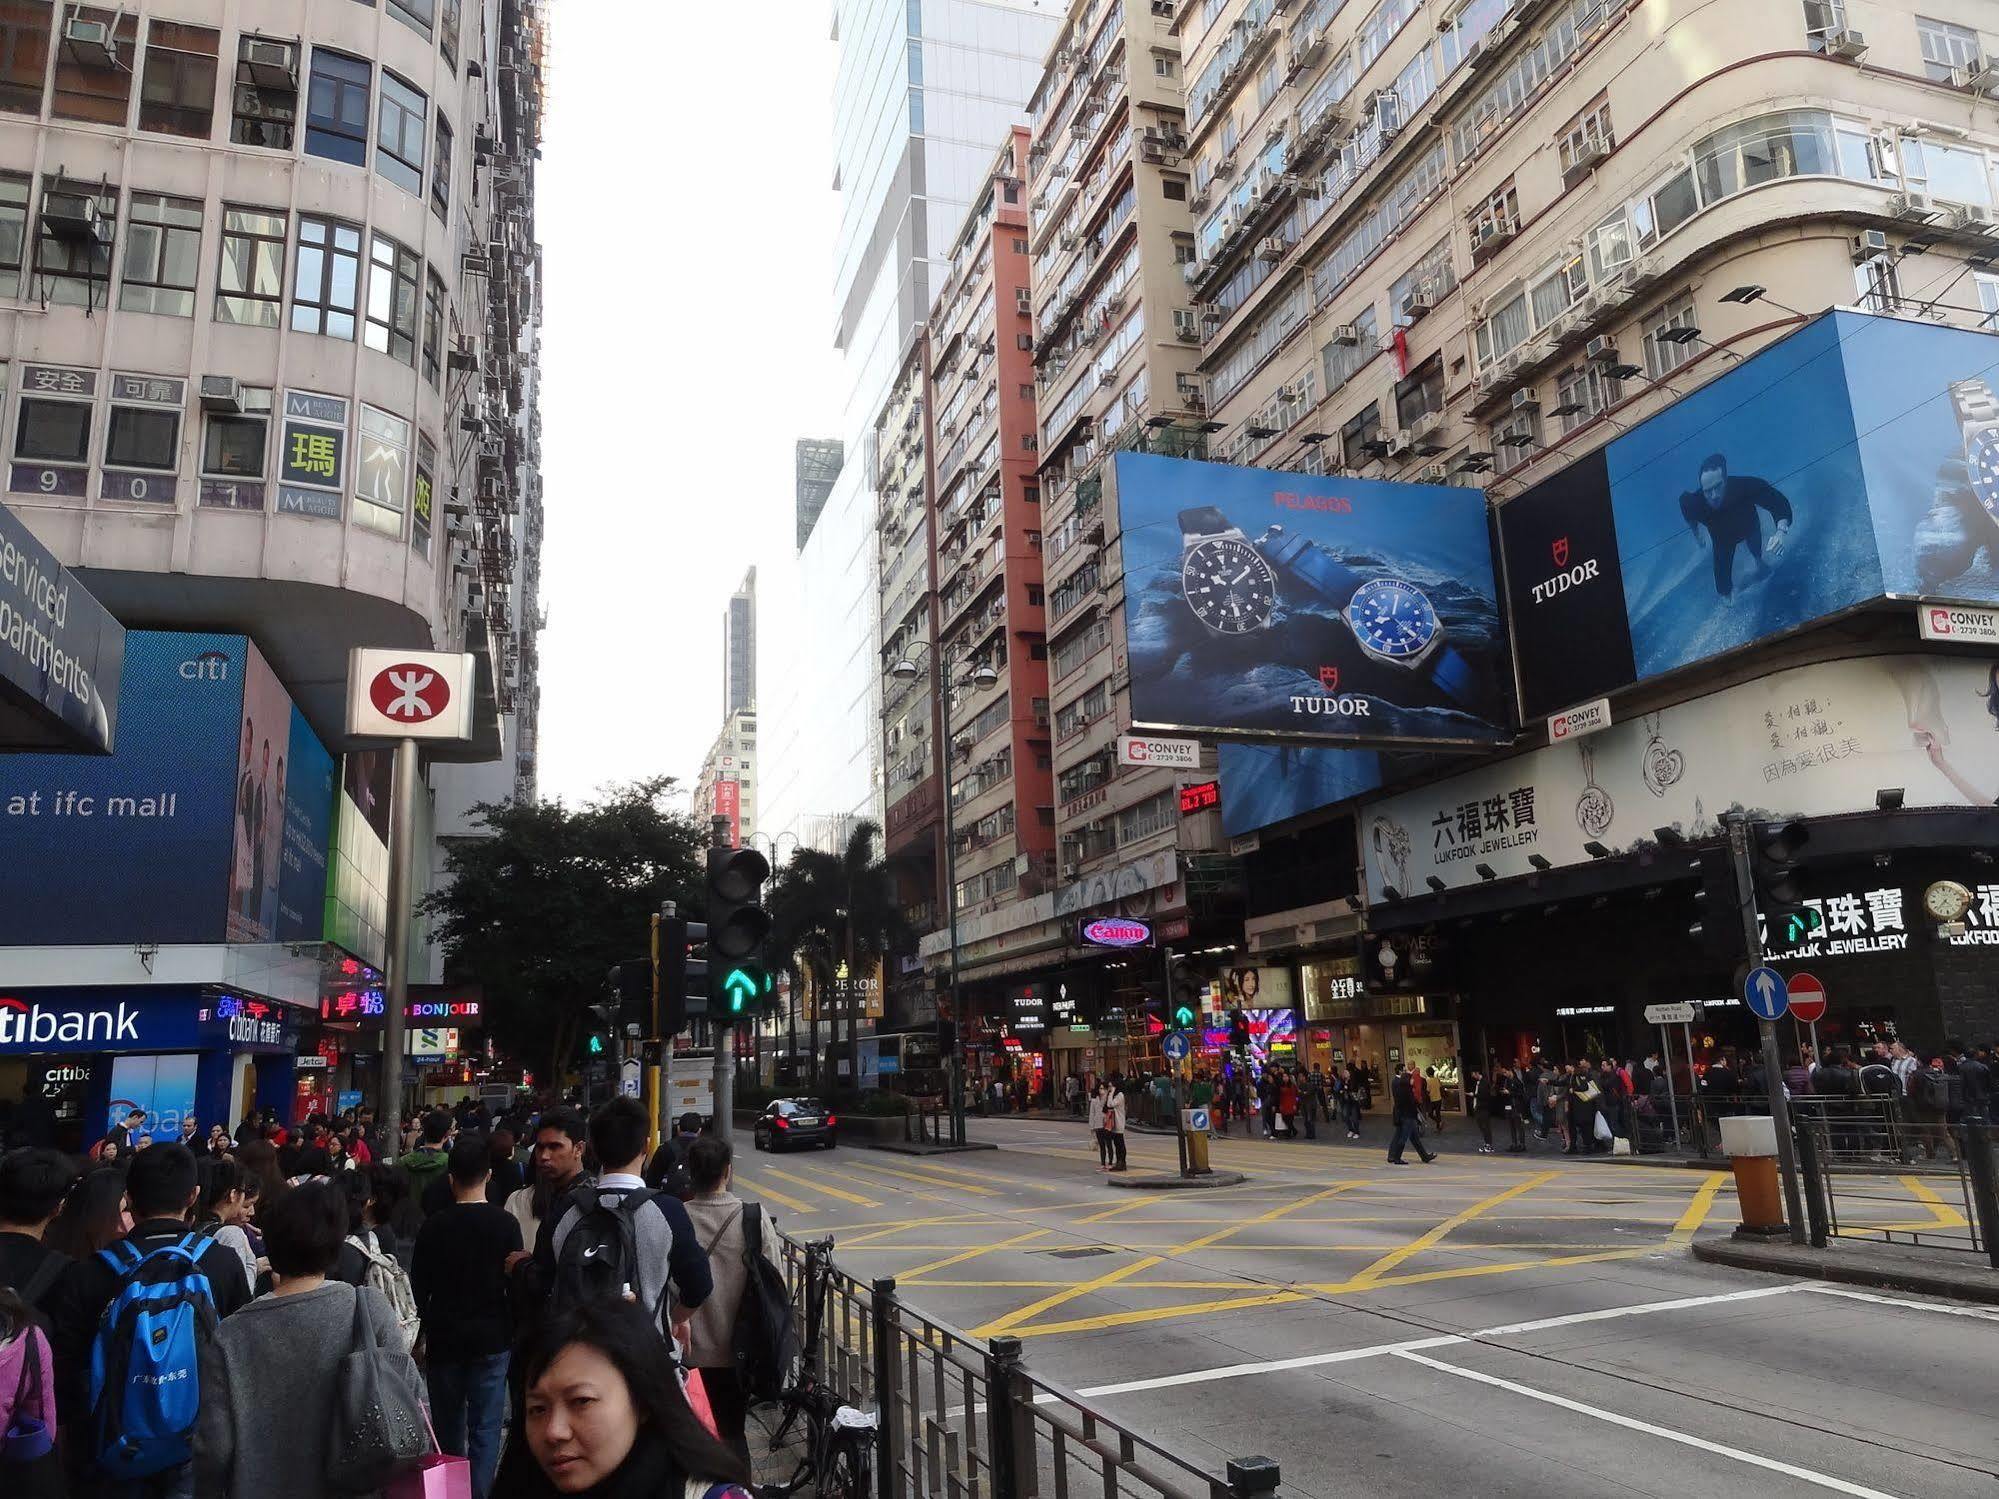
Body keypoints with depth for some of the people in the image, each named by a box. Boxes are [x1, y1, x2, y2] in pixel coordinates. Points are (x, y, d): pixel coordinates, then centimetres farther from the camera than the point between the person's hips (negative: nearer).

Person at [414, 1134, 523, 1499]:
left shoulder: (433, 1225, -5)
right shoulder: (505, 1223, -9)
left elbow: (419, 1287, 1)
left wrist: (423, 1333, 13)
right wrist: (514, 1332, 8)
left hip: (444, 1338, 2)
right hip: (491, 1338, -2)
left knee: (448, 1428, 16)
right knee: (485, 1429, 4)